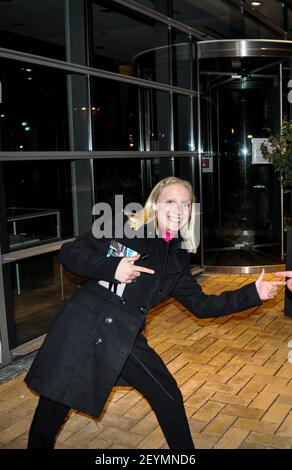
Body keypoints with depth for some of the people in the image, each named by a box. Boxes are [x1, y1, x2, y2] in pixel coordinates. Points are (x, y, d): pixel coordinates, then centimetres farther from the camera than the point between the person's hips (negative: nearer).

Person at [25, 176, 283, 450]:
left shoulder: (176, 260, 7)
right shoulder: (123, 228, -8)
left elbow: (201, 305, 10)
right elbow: (69, 253, -9)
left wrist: (253, 294, 6)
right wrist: (111, 268, -24)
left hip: (126, 340, 5)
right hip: (83, 329, -4)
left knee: (170, 400, 8)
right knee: (52, 411, 5)